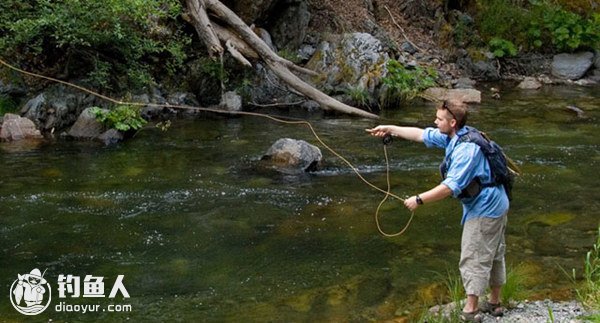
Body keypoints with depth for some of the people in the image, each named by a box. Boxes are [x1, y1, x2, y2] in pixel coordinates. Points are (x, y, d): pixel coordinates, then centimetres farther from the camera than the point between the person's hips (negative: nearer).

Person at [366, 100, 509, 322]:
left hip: (483, 211, -10)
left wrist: (419, 200, -25)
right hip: (495, 206, 10)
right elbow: (422, 135, 11)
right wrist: (390, 129, 10)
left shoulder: (467, 149, -29)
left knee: (473, 260, 0)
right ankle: (494, 304, 33)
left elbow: (450, 187, -33)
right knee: (494, 256, 20)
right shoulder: (453, 136, 1)